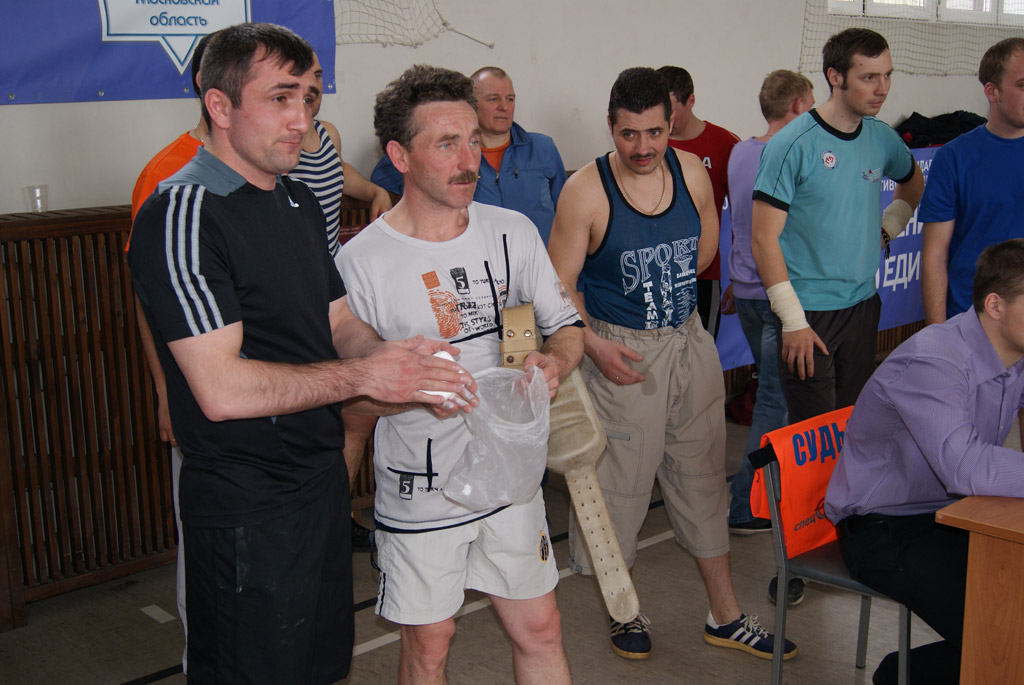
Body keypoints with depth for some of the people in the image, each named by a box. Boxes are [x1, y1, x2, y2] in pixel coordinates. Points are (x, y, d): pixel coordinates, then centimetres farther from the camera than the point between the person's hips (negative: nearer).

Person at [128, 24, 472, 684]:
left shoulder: (299, 200, 11)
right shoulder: (184, 213, -18)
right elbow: (221, 388, -25)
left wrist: (406, 363, -9)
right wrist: (362, 376, -23)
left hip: (322, 475, 9)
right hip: (247, 501, -8)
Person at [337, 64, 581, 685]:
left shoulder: (514, 232, -1)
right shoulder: (362, 260, -14)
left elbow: (568, 325, 8)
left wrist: (554, 363, -14)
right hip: (418, 491, -3)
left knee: (540, 631, 16)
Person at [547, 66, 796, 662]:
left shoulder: (692, 172, 0)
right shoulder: (586, 190, -13)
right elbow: (559, 286, -11)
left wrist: (666, 289, 10)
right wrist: (595, 345, -22)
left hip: (691, 344, 5)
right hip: (622, 354, -5)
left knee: (704, 479, 15)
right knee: (619, 486, 5)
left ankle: (726, 616, 30)